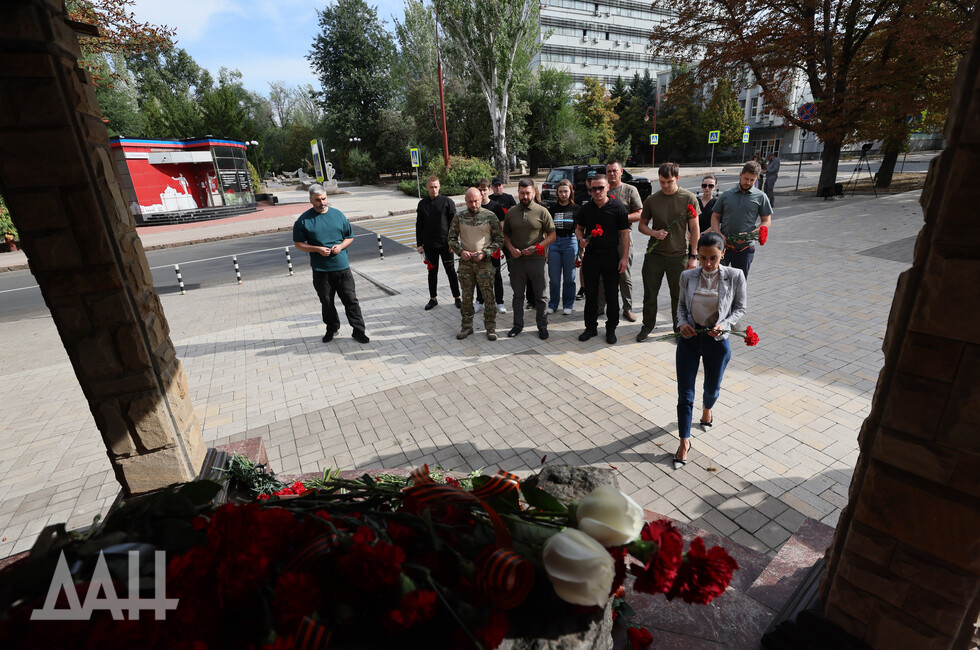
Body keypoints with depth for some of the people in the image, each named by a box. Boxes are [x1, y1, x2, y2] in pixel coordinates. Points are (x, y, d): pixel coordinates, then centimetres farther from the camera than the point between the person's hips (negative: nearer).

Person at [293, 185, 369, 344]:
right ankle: (332, 328, 31)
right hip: (320, 271, 0)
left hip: (342, 267, 1)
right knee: (326, 303, 11)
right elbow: (298, 244, 3)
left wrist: (341, 246, -8)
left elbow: (350, 237, 13)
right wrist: (317, 249, -13)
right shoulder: (304, 220, 0)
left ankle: (358, 331, 10)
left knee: (351, 300, 2)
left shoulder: (338, 214, 6)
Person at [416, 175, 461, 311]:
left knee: (451, 271, 5)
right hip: (429, 245, 3)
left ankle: (457, 298, 17)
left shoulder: (447, 202, -3)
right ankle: (433, 298, 22)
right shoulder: (422, 204, 6)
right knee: (432, 272, 11)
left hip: (445, 244, -3)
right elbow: (419, 226, 10)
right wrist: (419, 244, 4)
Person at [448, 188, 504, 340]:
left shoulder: (490, 216, -3)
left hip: (485, 262, -2)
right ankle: (466, 326, 23)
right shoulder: (459, 217, 4)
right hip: (465, 262, 2)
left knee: (489, 296, 1)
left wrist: (484, 253, -12)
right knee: (466, 296, 9)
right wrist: (460, 251, -8)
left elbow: (499, 239, -1)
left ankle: (490, 327, 15)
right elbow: (452, 238, 10)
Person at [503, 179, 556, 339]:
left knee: (540, 296, 6)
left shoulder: (542, 211, -2)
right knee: (518, 295, 12)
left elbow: (552, 234, -2)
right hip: (516, 260, 3)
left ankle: (542, 326, 20)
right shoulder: (511, 212, 7)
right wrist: (511, 248, -6)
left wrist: (537, 247, -14)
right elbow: (505, 235, 13)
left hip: (536, 260, -2)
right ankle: (518, 325, 26)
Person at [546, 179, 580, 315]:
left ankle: (568, 305, 17)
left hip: (570, 242, -1)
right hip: (554, 243, 1)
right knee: (554, 277, 2)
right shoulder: (552, 208, 7)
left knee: (569, 277, 4)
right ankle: (553, 304, 17)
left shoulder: (576, 209, 5)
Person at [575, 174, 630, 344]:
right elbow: (579, 228, 19)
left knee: (612, 295, 5)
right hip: (590, 255, 3)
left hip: (611, 255, -3)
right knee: (590, 294, 9)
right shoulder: (586, 208, 6)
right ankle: (591, 327, 23)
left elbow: (624, 233, -2)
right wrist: (581, 239, -4)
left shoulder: (618, 207, -4)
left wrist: (624, 258, -9)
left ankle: (611, 329, 19)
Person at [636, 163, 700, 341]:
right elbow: (642, 225, 9)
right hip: (654, 254, 2)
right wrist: (654, 233, -13)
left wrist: (693, 256, -4)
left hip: (679, 255, -1)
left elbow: (694, 229, 0)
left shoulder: (689, 199, -3)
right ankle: (648, 325, 27)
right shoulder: (652, 199, 2)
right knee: (650, 294, 8)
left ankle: (680, 327, 26)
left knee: (679, 295, 9)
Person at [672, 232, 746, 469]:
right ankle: (684, 442, 17)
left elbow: (740, 308, 0)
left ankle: (707, 409, 58)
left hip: (717, 341, 0)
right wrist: (683, 323, -12)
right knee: (684, 393, 2)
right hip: (689, 339, 1)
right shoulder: (687, 276, -5)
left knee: (712, 387, 21)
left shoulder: (734, 276, -9)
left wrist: (723, 325, -18)